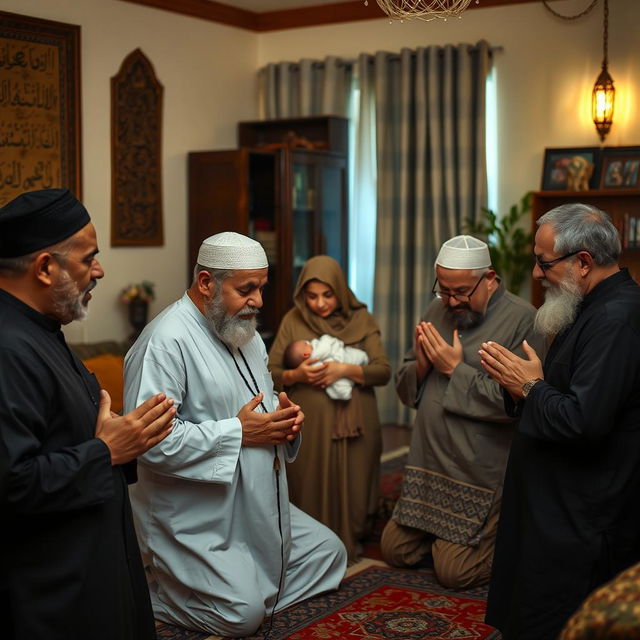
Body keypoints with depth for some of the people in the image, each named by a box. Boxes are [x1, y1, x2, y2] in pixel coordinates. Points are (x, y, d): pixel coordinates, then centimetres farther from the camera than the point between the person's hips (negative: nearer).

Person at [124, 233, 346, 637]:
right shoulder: (166, 342, -21)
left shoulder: (247, 334, 10)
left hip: (261, 509, 9)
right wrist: (238, 433, -25)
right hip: (197, 522, -9)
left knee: (328, 554, 13)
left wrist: (285, 416, -3)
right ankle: (153, 591, 9)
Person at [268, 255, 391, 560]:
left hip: (354, 425, 0)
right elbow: (270, 372, 2)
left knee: (352, 492, 1)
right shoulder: (293, 321, 4)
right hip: (310, 426, 0)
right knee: (310, 492, 0)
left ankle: (348, 542, 24)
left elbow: (383, 371, -3)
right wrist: (296, 375, -19)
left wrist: (345, 370, -19)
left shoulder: (361, 320, 5)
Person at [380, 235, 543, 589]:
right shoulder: (437, 311, 6)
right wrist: (420, 366, -11)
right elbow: (404, 387, 11)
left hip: (480, 474, -7)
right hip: (428, 464, 7)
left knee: (454, 571, -3)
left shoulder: (522, 319, -16)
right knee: (395, 551, 13)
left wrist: (456, 370, -20)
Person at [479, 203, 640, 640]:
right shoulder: (597, 307, 13)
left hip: (580, 521, -10)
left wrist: (531, 386, -14)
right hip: (555, 506, 10)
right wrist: (521, 385, 2)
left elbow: (583, 422, -30)